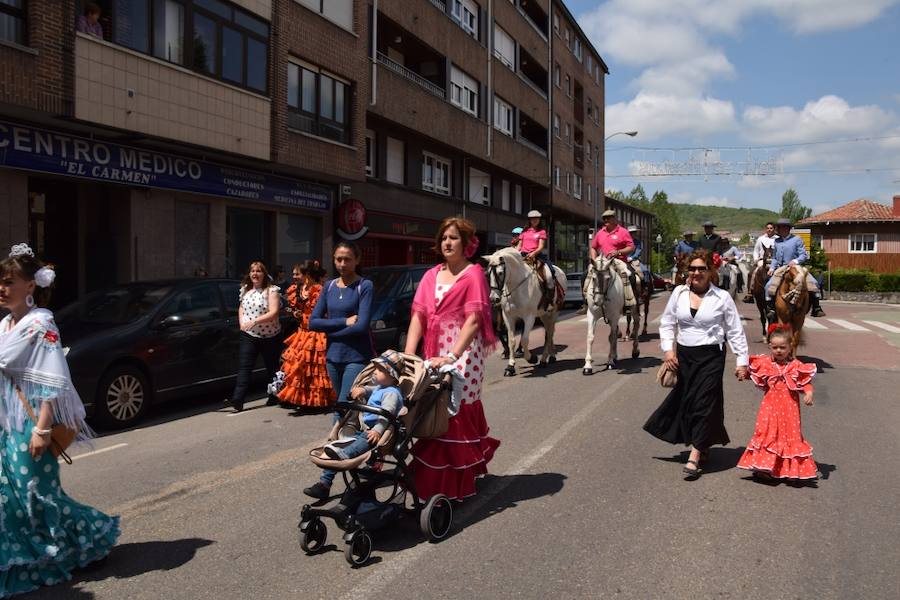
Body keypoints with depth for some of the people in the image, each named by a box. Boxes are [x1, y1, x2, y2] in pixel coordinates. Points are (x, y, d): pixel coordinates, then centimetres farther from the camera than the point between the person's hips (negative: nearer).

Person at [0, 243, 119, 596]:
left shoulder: (40, 325, -15)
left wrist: (42, 429, -23)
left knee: (39, 494, 1)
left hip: (29, 425, -8)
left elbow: (52, 383, -20)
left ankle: (94, 538, 19)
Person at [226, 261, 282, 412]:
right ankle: (237, 400, -14)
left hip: (270, 336, -4)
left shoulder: (272, 290, -9)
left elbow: (273, 313, -19)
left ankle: (274, 397, 25)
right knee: (243, 367, -8)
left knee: (272, 368, 9)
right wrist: (242, 323, 6)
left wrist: (254, 321, -28)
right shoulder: (245, 290, 9)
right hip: (248, 336, 4)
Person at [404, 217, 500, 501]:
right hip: (433, 353, 5)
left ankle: (454, 486, 4)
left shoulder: (474, 274, -2)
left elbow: (473, 319, -13)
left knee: (457, 414, -6)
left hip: (463, 352, -5)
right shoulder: (431, 275, 15)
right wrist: (409, 354, -6)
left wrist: (453, 356, -23)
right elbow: (418, 316, 7)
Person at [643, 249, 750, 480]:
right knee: (685, 401, 8)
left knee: (704, 402, -7)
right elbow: (667, 323, 10)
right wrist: (668, 349, -3)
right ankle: (703, 445, 28)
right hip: (684, 355, 4)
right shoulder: (679, 293, 3)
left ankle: (694, 457, -4)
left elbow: (735, 332, 1)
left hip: (711, 356, -3)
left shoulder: (722, 297, -4)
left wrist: (741, 361, -2)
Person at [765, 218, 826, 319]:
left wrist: (796, 261, -22)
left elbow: (803, 255, -3)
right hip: (781, 268, 3)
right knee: (770, 285, -19)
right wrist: (772, 268, 4)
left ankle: (816, 308, -10)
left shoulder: (797, 240, 0)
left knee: (813, 283, -17)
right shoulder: (777, 242, 13)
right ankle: (770, 309, -12)